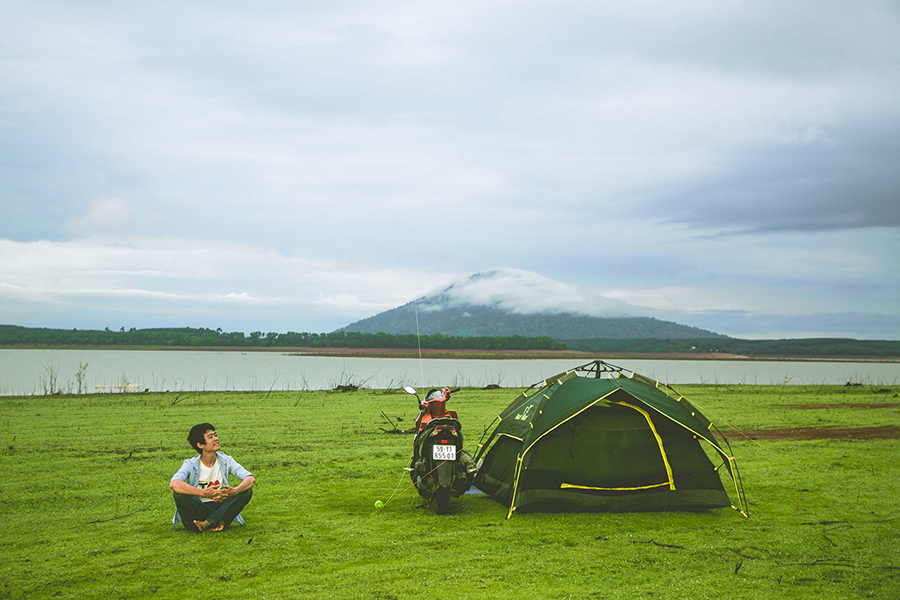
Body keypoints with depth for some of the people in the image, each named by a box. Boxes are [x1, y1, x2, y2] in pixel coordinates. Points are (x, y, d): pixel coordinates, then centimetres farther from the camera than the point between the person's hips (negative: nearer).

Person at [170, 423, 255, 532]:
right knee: (179, 494, -31)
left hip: (219, 506, 2)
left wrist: (234, 491, -37)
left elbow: (251, 479, -15)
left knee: (247, 491, -19)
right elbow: (173, 484, -32)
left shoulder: (226, 461, -3)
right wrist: (204, 493, -42)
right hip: (196, 509, -2)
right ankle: (217, 522, -22)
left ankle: (208, 523, -29)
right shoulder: (191, 464, -11)